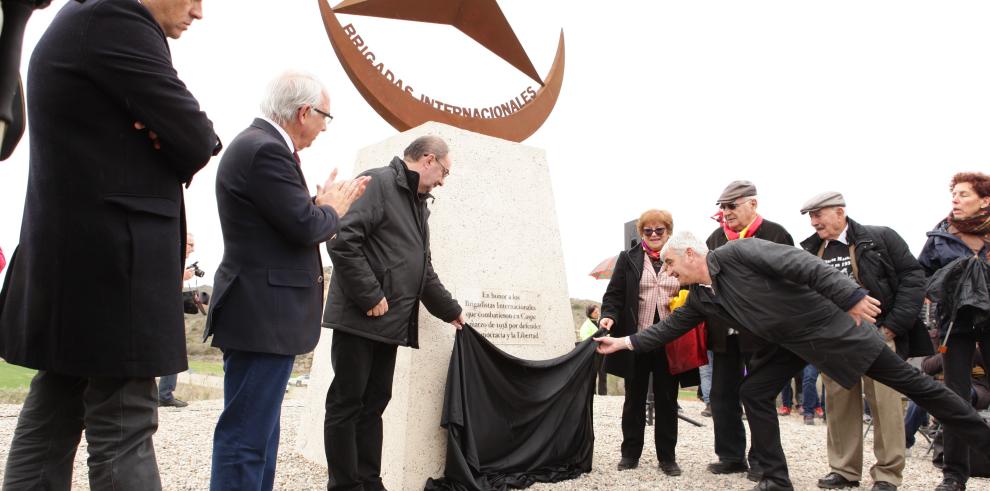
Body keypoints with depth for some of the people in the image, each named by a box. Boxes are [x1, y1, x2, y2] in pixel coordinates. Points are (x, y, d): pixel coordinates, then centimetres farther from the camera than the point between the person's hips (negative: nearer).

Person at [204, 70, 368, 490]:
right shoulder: (265, 150, -17)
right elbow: (305, 226, -20)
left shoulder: (258, 144, 15)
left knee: (258, 435, 18)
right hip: (263, 318, -11)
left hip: (259, 317, 11)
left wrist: (325, 203, 13)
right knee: (246, 438, -4)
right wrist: (332, 210, -1)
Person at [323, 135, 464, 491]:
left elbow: (424, 271, 29)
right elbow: (342, 240, -20)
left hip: (391, 323, 9)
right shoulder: (377, 183, -8)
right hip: (359, 318, -9)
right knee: (346, 404, -1)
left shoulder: (418, 204, 22)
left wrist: (450, 310, 32)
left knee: (374, 404, 11)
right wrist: (370, 296, -19)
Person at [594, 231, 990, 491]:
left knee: (911, 382, 2)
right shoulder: (700, 298, 2)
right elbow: (671, 327, 11)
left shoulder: (737, 253, -24)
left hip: (831, 325, -7)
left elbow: (800, 263, -30)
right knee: (754, 393, -1)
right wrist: (626, 342, 6)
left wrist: (851, 296, -34)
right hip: (791, 343, 8)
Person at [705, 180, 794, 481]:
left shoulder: (774, 234, -5)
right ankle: (731, 456, 19)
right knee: (722, 395, 8)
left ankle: (761, 461, 15)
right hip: (724, 330, 5)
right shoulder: (716, 238, 10)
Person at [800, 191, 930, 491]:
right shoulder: (810, 250, 9)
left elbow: (913, 278, -5)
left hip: (876, 334, -4)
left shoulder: (880, 238, -3)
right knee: (839, 403, 7)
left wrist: (894, 325, -10)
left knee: (884, 402, -3)